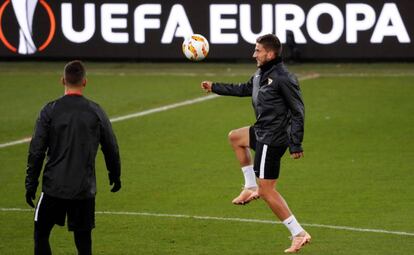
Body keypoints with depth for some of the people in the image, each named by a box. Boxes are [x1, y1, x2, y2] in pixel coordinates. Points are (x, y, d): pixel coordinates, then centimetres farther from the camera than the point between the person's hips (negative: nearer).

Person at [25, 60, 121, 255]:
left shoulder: (50, 110, -5)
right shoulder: (96, 112, 0)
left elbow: (36, 151, -5)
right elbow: (111, 148, 8)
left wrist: (31, 184, 2)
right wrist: (115, 175, 24)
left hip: (54, 187, -1)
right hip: (85, 188, 1)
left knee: (41, 234, 10)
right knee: (83, 239, 10)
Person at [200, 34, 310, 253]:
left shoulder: (283, 79, -21)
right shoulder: (261, 75, 8)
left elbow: (298, 112, -20)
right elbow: (244, 89, 28)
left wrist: (296, 145, -21)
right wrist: (215, 88, 35)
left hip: (272, 139, -10)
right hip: (262, 132, 10)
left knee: (267, 190, -8)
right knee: (235, 137, 34)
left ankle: (298, 234, -7)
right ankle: (251, 187, 31)